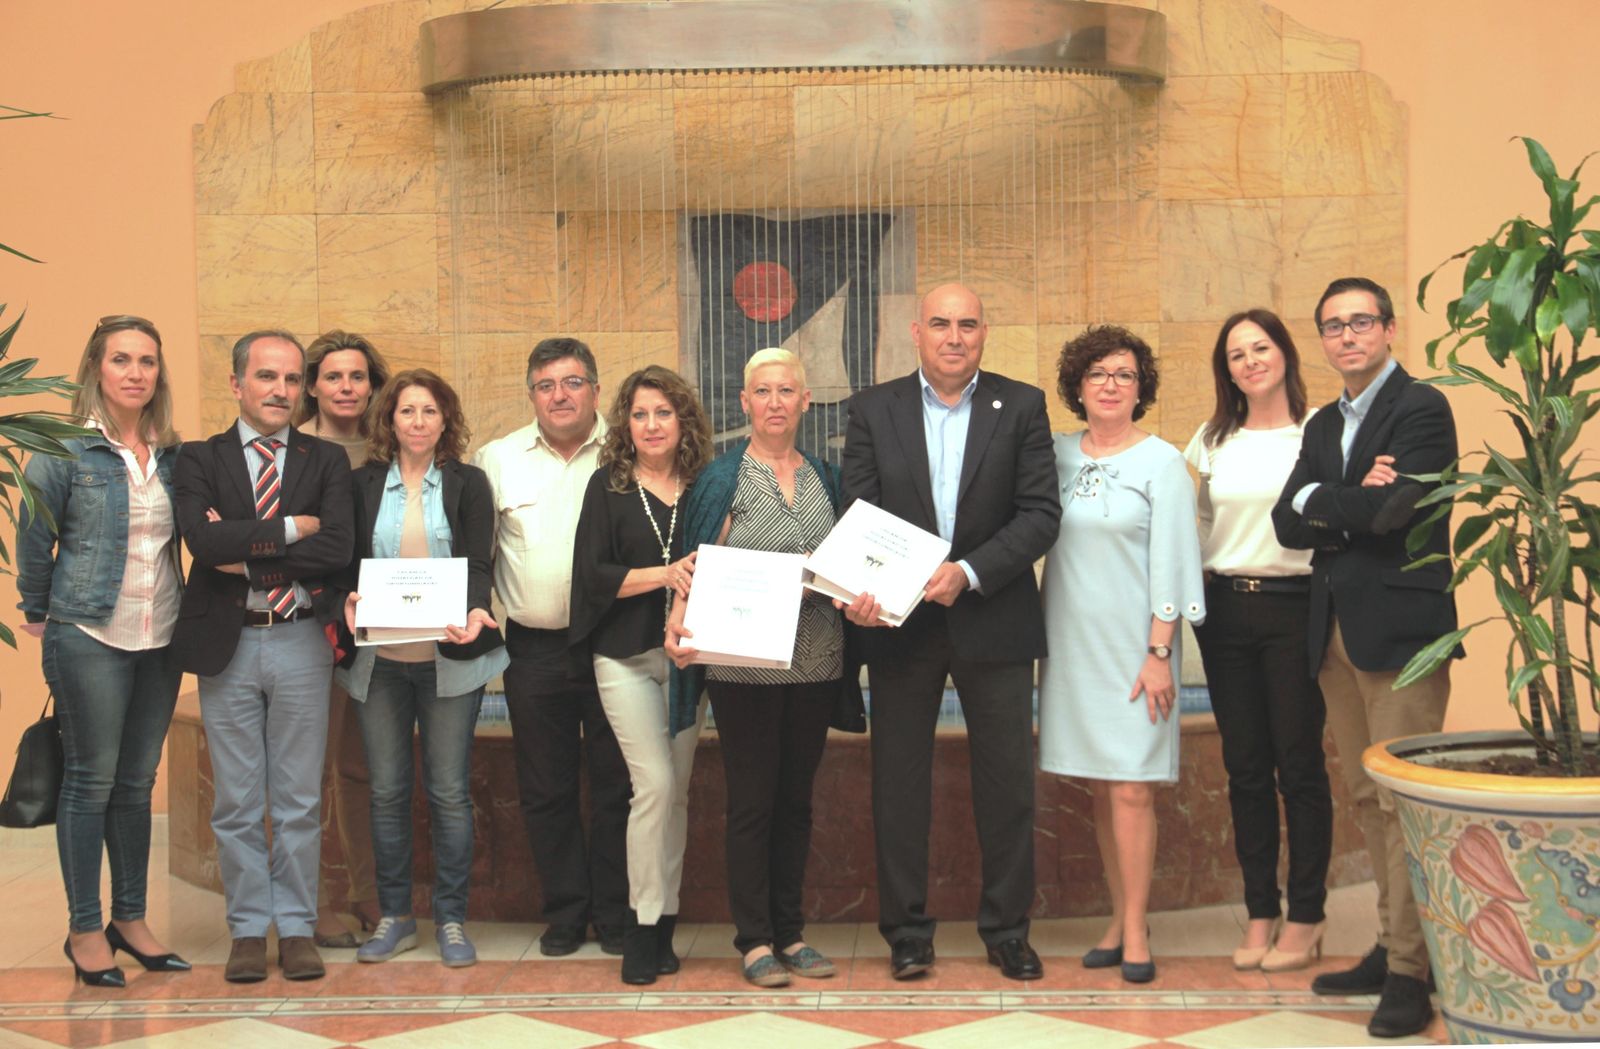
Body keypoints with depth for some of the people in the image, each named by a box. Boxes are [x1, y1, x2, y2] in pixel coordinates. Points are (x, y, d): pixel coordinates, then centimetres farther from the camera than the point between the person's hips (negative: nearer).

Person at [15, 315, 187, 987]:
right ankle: (84, 929, 11)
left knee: (137, 782, 12)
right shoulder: (63, 452, -7)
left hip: (160, 639, 5)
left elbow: (182, 536, 11)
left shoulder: (173, 455, 6)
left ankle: (130, 919, 22)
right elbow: (34, 541, -1)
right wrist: (40, 616, 5)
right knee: (90, 780, 1)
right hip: (90, 638, -4)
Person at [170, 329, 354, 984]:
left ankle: (296, 928, 16)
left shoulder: (326, 462, 6)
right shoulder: (199, 460, 4)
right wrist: (291, 528, -14)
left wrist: (246, 555, -12)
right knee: (236, 802, 6)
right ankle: (249, 930, 17)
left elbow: (336, 549, -10)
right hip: (227, 644, 0)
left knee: (300, 800, 6)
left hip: (301, 642, 0)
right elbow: (203, 540, -15)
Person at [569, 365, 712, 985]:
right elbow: (592, 574, -5)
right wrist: (663, 574, -17)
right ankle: (643, 927, -1)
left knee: (677, 789, 5)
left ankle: (661, 925, 15)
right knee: (654, 783, -11)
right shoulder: (609, 486, 2)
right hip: (626, 656, -3)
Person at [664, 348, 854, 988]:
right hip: (744, 664, -4)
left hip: (814, 663, 4)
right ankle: (754, 939, 9)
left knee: (796, 798, 11)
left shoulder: (825, 478, 11)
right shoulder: (723, 477, -2)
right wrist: (679, 624, -22)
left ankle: (790, 931, 20)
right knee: (752, 801, 1)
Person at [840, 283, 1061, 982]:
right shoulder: (874, 409, 4)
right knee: (898, 781, 6)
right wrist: (856, 591, -18)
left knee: (1007, 780, 5)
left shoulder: (1021, 406, 1)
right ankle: (906, 930, 17)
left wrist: (970, 572, -18)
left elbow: (1041, 513, -6)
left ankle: (1007, 928, 18)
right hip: (901, 623, 1)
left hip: (993, 620, 0)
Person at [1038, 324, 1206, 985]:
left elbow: (1171, 563, -6)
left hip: (1133, 643, -4)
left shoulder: (1161, 462, -2)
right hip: (1072, 640, 4)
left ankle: (1135, 931, 0)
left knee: (1131, 788, -7)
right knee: (1100, 788, 7)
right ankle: (1119, 918, 15)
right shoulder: (1056, 455, 8)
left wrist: (1159, 652, -11)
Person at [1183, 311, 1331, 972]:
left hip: (1296, 606, -4)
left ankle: (1305, 918, 9)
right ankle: (1260, 915, 16)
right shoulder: (1212, 441, 11)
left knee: (1299, 765, -1)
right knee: (1245, 768, 7)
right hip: (1226, 608, 4)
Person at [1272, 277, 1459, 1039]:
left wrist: (1319, 499, -3)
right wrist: (1357, 503, -10)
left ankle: (1409, 971, -3)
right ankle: (1393, 944, 20)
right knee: (1366, 799, 11)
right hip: (1335, 631, 8)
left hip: (1399, 627, -8)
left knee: (1401, 799, -8)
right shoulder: (1324, 424, 17)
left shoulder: (1421, 408, -6)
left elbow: (1394, 507, -19)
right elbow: (1288, 524, 6)